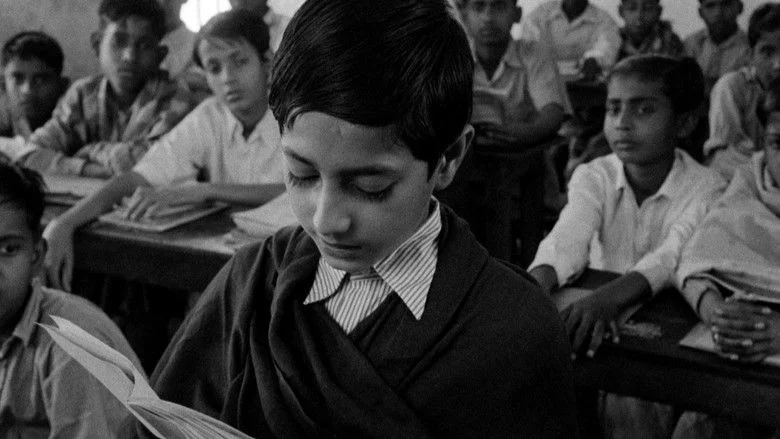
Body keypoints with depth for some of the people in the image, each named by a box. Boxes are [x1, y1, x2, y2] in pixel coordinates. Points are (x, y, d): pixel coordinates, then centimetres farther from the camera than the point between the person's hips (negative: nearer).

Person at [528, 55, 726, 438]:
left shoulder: (704, 188, -10)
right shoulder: (593, 177, -3)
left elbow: (675, 256, -28)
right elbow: (568, 237, -22)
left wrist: (610, 297, -48)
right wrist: (536, 284, -45)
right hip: (601, 319, 2)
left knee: (628, 397, -23)